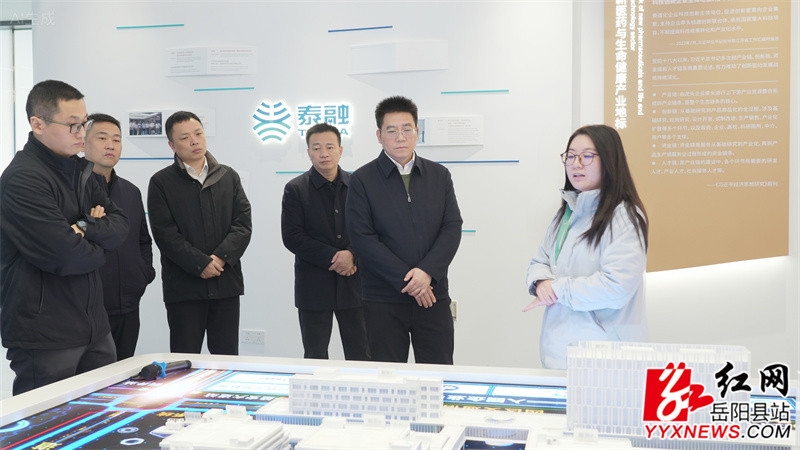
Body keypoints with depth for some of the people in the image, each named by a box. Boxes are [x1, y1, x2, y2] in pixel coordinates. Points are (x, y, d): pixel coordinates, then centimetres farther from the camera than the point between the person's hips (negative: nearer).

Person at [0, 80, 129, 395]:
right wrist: (98, 248, -2)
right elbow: (65, 256, -23)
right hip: (43, 338, -8)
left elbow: (121, 226, 6)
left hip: (94, 331, 8)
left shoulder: (78, 170, 13)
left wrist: (85, 228, -13)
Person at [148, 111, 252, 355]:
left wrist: (221, 257, -12)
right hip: (183, 286, -2)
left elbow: (243, 224, 4)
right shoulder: (161, 182, 3)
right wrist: (201, 264, -15)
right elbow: (165, 234, -6)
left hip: (226, 283, 3)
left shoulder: (229, 176, 12)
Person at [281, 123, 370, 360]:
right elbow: (292, 237, -8)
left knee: (360, 356, 7)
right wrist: (333, 258, -15)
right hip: (314, 286, -2)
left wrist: (352, 255, -14)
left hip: (353, 284, 2)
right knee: (315, 358, 8)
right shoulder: (295, 189, -1)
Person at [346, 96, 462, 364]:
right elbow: (362, 239, -8)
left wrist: (427, 272, -13)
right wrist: (407, 281, -13)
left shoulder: (439, 175, 9)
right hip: (383, 301, -2)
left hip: (433, 296, 2)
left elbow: (452, 228, 3)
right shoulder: (362, 180, 0)